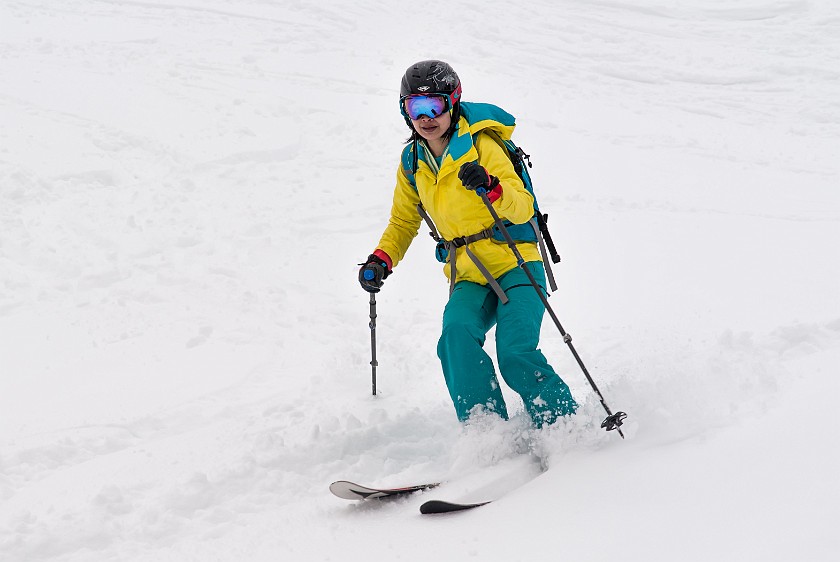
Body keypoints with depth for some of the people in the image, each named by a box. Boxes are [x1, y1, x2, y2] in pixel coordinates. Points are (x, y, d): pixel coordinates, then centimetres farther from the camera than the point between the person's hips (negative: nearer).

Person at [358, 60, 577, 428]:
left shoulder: (481, 145, -10)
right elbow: (403, 222, 21)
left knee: (515, 356, -22)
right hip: (468, 278, 4)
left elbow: (523, 208, -18)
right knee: (456, 337, -25)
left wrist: (490, 187, -39)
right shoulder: (412, 163, 7)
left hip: (516, 265, -4)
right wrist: (381, 260, 3)